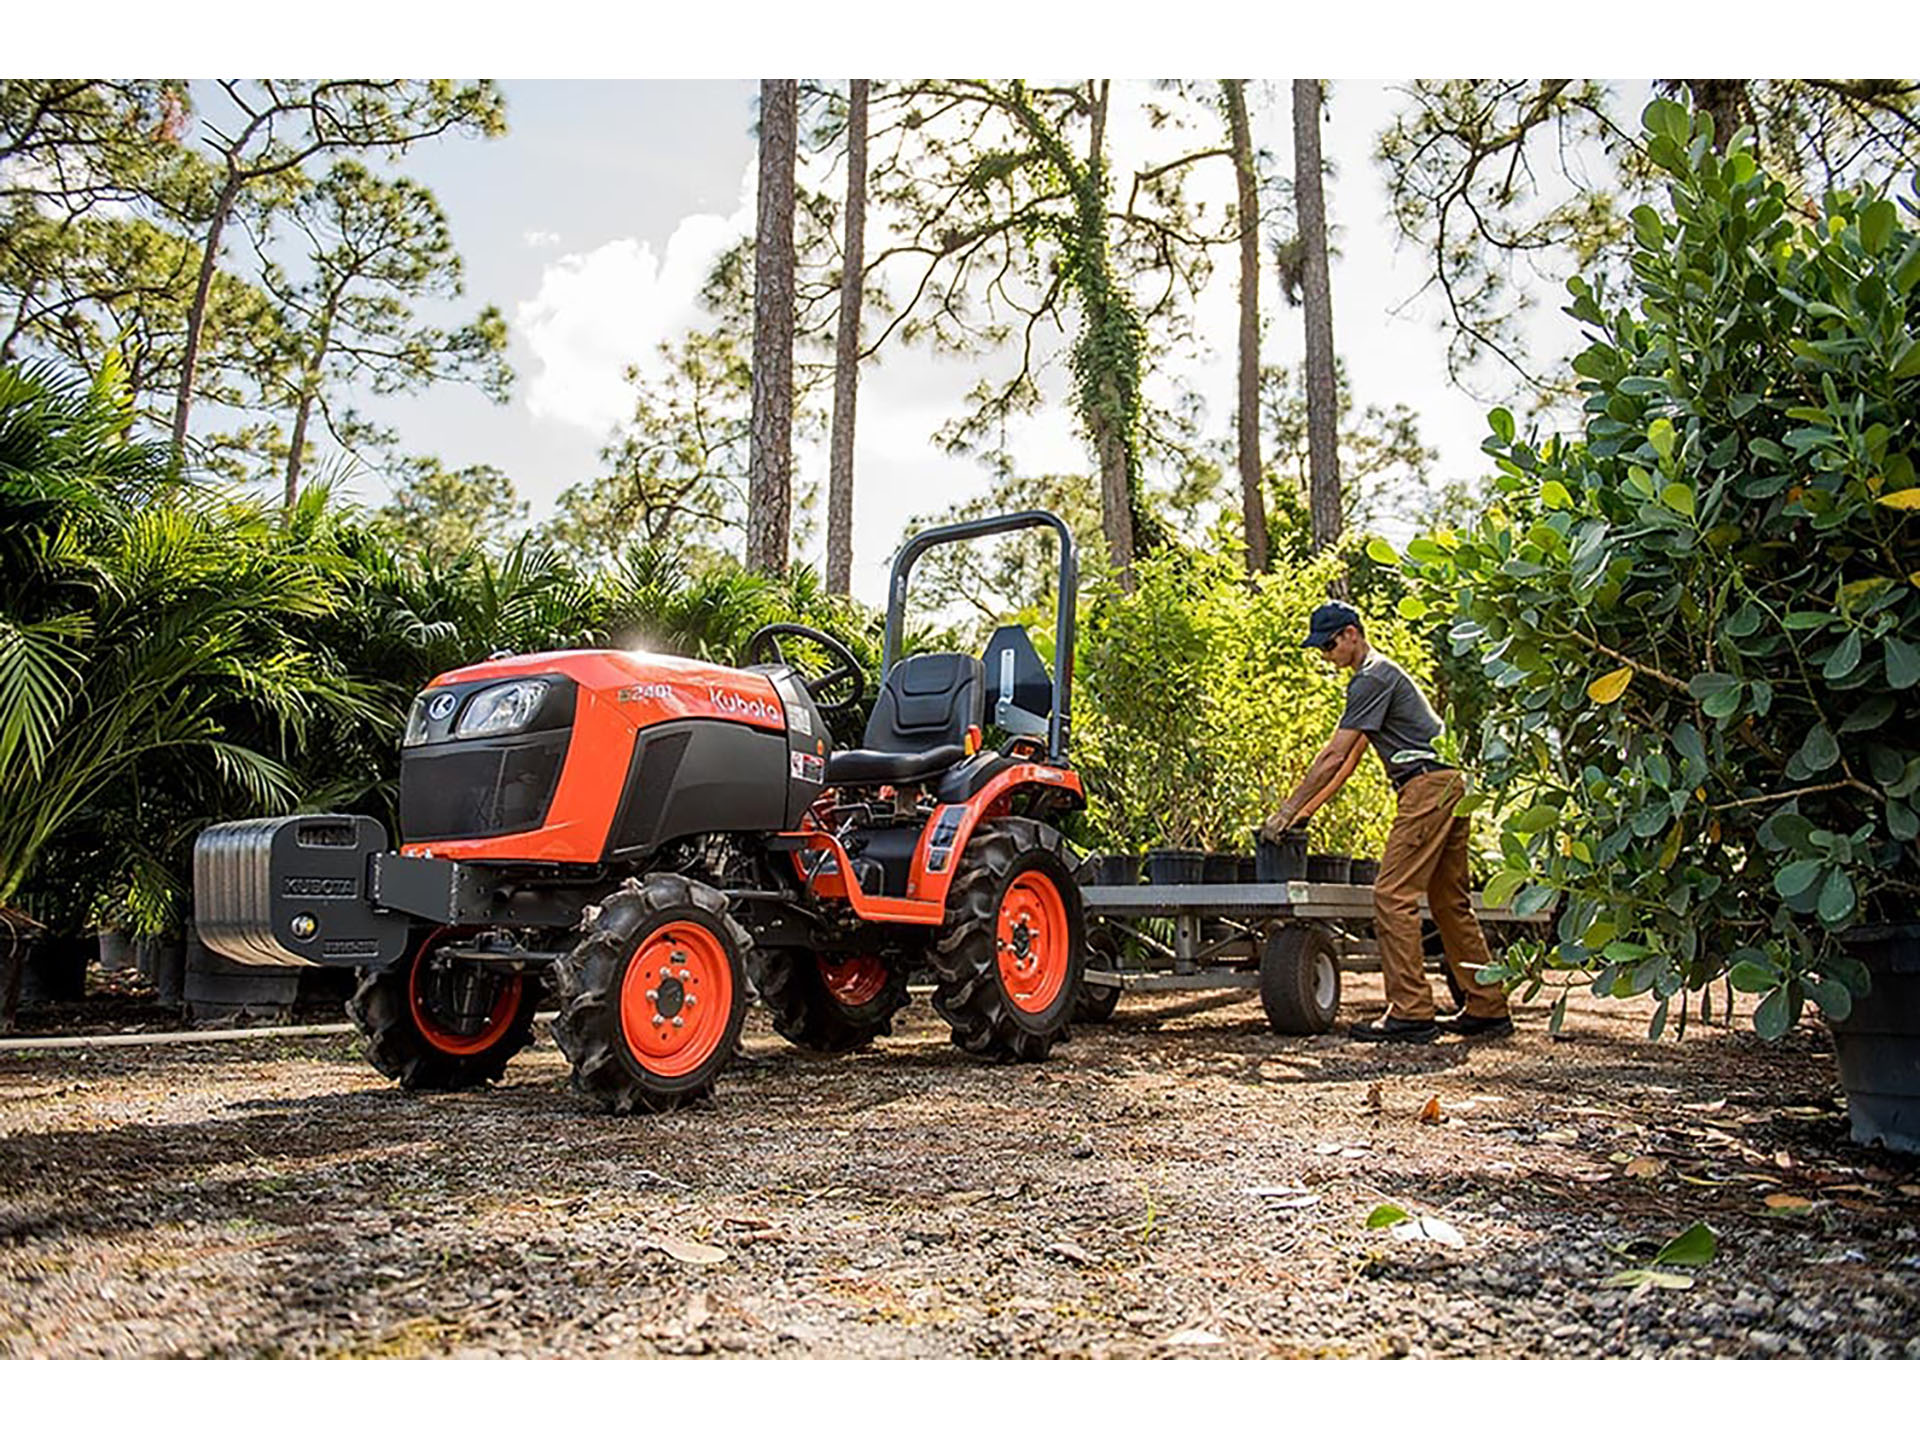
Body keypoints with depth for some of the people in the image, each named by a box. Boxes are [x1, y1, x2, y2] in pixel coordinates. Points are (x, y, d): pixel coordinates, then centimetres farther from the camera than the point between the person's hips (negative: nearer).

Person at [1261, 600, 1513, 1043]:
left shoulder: (1372, 678, -9)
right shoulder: (1380, 674, 23)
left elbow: (1333, 757, -14)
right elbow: (1350, 757, 22)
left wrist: (1287, 812, -10)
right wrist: (1306, 810, 18)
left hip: (1429, 785, -11)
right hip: (1451, 784, 11)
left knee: (1393, 896, -11)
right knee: (1449, 901, 13)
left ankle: (1410, 1012, -11)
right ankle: (1487, 1009, 17)